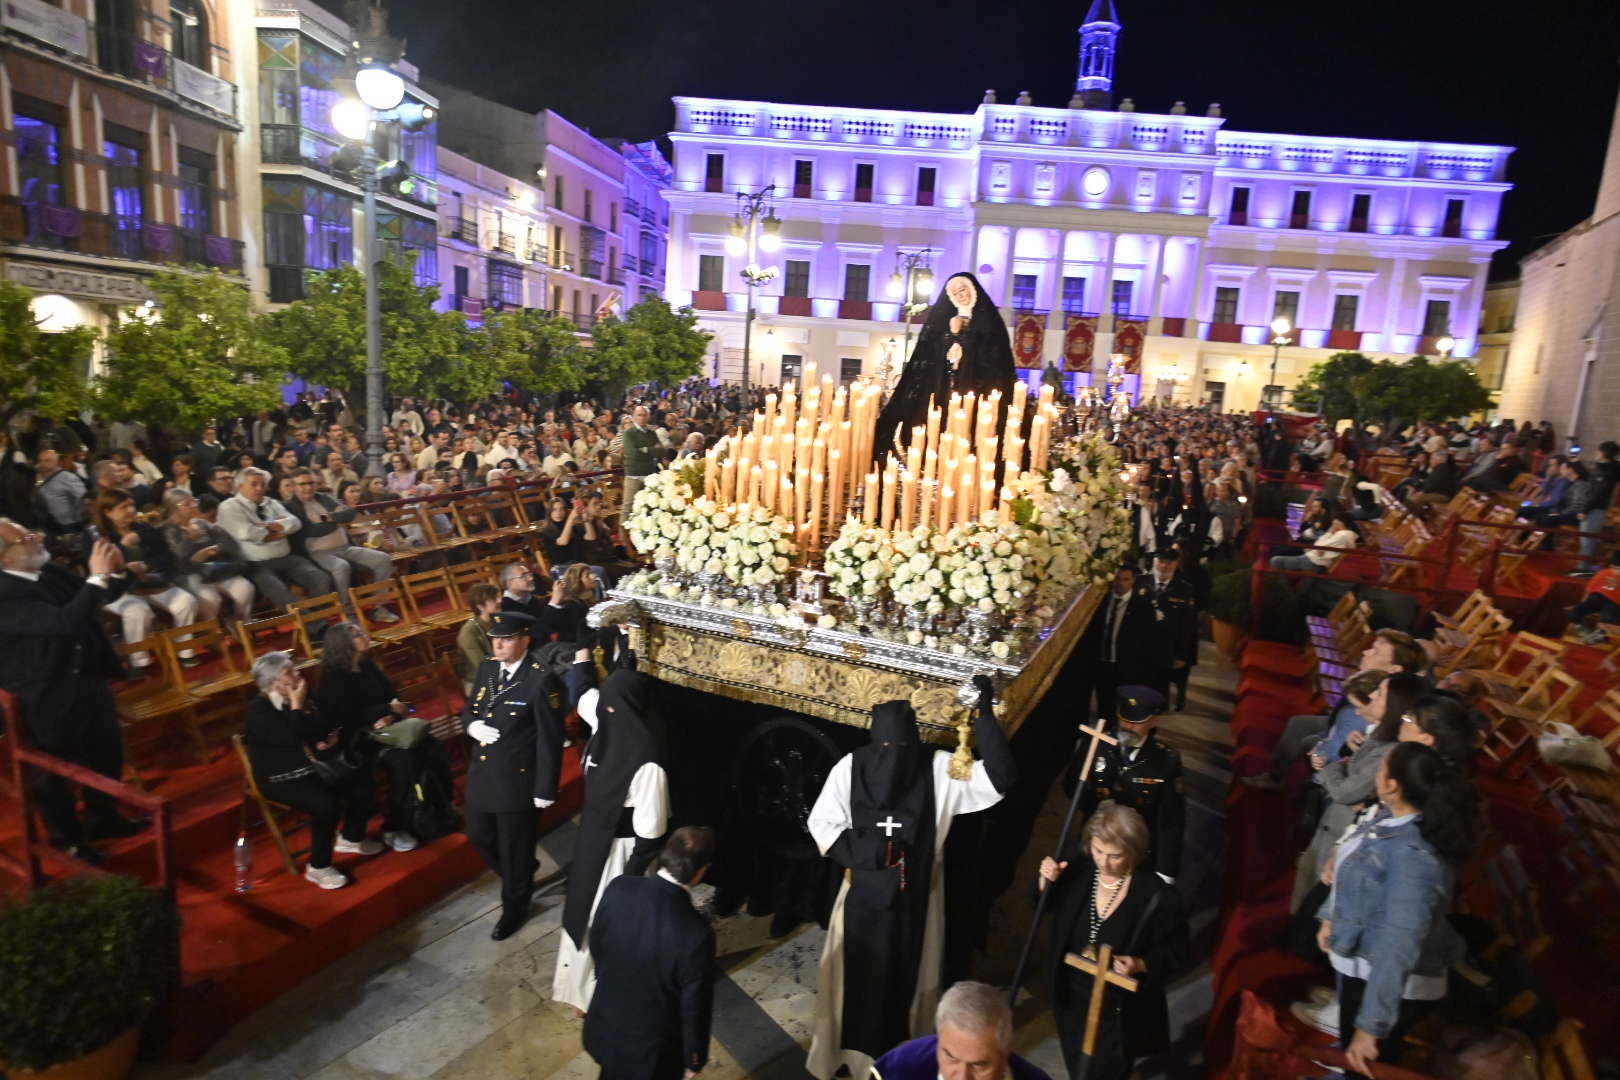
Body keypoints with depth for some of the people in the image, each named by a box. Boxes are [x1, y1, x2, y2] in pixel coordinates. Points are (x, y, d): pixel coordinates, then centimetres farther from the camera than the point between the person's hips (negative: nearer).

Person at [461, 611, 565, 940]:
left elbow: (550, 738, -18)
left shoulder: (540, 680, -22)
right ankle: (521, 875, 49)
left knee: (514, 849, 12)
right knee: (478, 836, 22)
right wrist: (472, 725, -10)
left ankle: (514, 908, 37)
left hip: (517, 779, -7)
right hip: (482, 773, 7)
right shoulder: (486, 668, -1)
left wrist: (545, 789, -15)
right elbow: (469, 708, 15)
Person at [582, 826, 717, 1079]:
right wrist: (695, 1058, -2)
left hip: (606, 1023, 4)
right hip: (652, 1043, -4)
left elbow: (595, 945, -1)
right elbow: (694, 1006, -20)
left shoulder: (618, 887, -20)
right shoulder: (696, 933, -35)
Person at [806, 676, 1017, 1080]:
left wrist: (985, 714, -34)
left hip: (915, 895, 0)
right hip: (865, 893, 0)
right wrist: (858, 853, -21)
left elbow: (998, 779, -25)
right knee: (857, 973, 14)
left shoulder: (939, 768, -14)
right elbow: (821, 822, -4)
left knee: (907, 975, 15)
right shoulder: (851, 767, -12)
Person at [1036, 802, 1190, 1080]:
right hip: (1070, 995, 4)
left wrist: (1141, 965, -29)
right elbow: (1046, 904, 0)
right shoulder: (1078, 863, -17)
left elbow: (1177, 950, -12)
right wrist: (1047, 881, -21)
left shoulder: (1158, 896, -27)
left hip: (1120, 1009, -4)